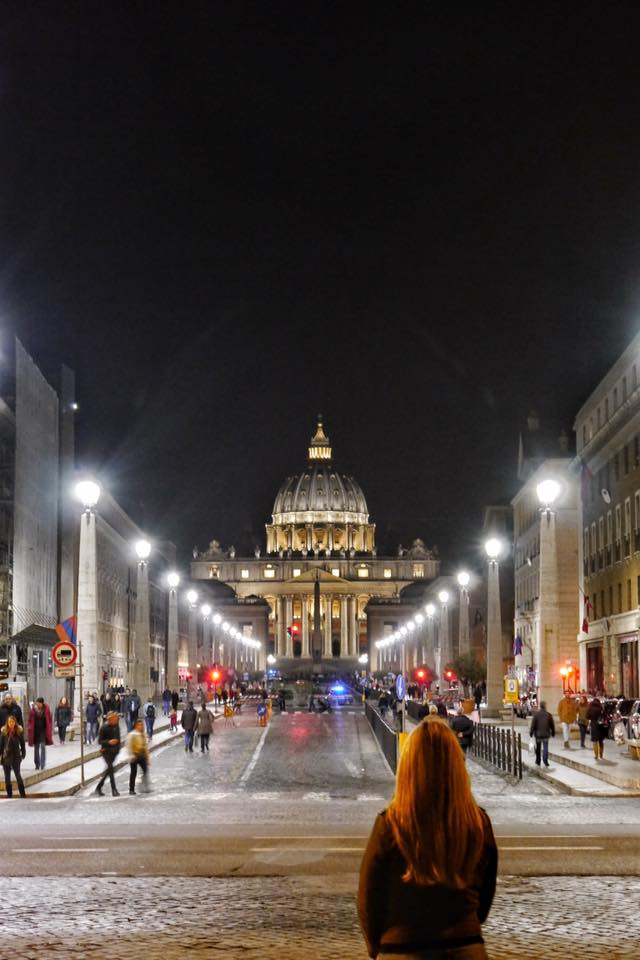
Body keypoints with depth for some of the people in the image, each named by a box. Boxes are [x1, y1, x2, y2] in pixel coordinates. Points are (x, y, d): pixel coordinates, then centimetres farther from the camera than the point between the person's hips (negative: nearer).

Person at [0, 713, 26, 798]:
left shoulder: (19, 731, -2)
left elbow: (22, 743, 5)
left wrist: (23, 754, 2)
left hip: (16, 755, -1)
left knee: (18, 774, -5)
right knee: (7, 776, 7)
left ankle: (22, 793, 1)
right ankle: (9, 793, 15)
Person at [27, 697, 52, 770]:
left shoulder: (46, 710, -7)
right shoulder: (33, 710, -5)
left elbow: (49, 721, 0)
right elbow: (30, 721, 1)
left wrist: (49, 731, -2)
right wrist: (29, 730, -5)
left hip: (43, 731, -2)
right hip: (35, 731, 2)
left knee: (43, 746, -10)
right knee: (36, 748, 10)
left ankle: (42, 764, -9)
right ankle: (37, 764, 20)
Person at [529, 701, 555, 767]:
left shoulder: (536, 714, -8)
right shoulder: (548, 714, -4)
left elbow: (533, 724, -7)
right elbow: (552, 725, 4)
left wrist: (531, 732, 2)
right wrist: (553, 732, 17)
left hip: (538, 734, 0)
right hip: (546, 734, 0)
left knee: (538, 748, 12)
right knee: (545, 748, 2)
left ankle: (538, 762, 19)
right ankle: (545, 762, -7)